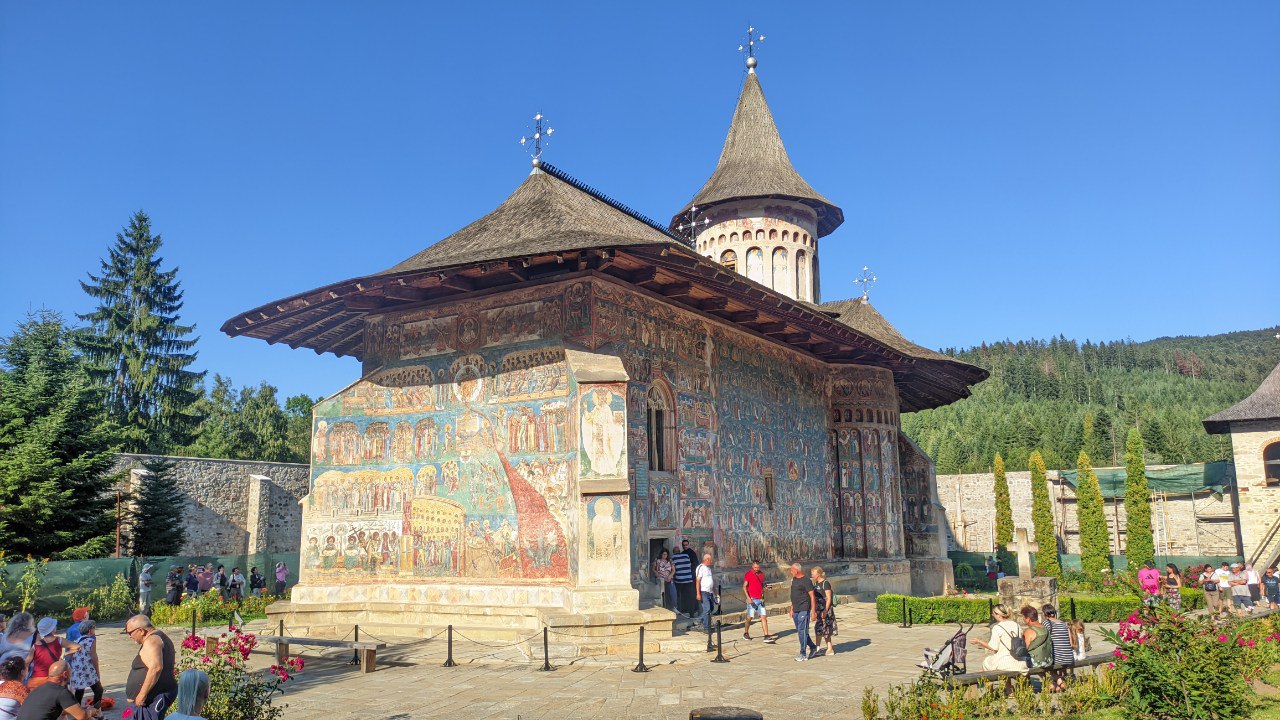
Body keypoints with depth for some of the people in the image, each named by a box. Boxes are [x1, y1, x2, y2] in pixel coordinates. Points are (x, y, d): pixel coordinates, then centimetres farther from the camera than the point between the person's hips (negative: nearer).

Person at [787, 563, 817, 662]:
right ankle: (813, 648, 28)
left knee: (802, 631, -8)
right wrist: (791, 609, 20)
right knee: (799, 632, 12)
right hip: (796, 611, 9)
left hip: (804, 610, -9)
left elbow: (812, 596, -12)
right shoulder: (794, 580, 14)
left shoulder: (806, 581, -12)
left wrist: (813, 611, -15)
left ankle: (803, 654, -2)